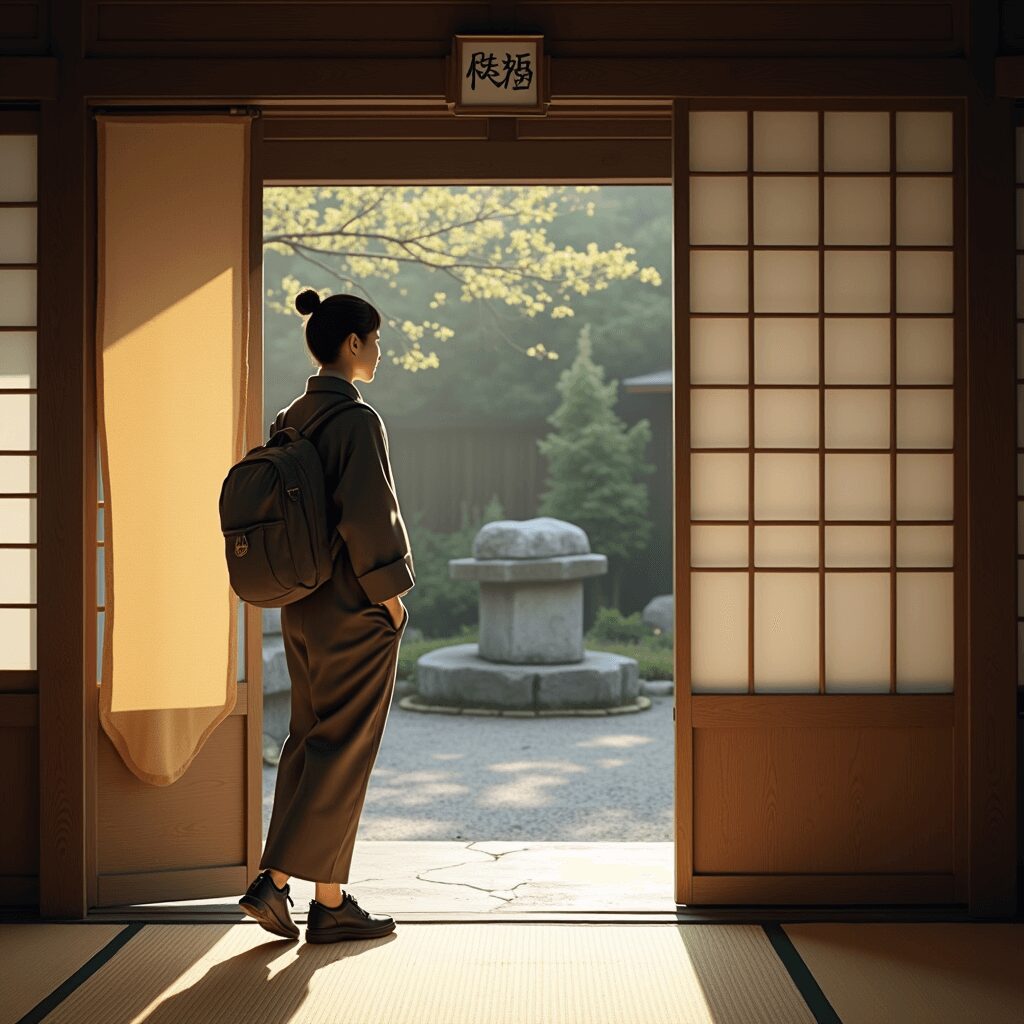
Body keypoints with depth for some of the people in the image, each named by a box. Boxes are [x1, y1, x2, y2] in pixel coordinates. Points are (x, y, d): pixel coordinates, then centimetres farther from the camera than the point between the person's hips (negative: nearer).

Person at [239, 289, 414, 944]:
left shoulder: (292, 419, 10)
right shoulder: (357, 419, -16)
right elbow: (366, 516, -22)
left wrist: (300, 584, 18)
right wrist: (390, 593, -13)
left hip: (301, 607, 8)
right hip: (356, 612, -8)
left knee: (309, 740, 15)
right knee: (344, 750, -1)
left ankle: (277, 882, 16)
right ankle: (329, 904, 5)